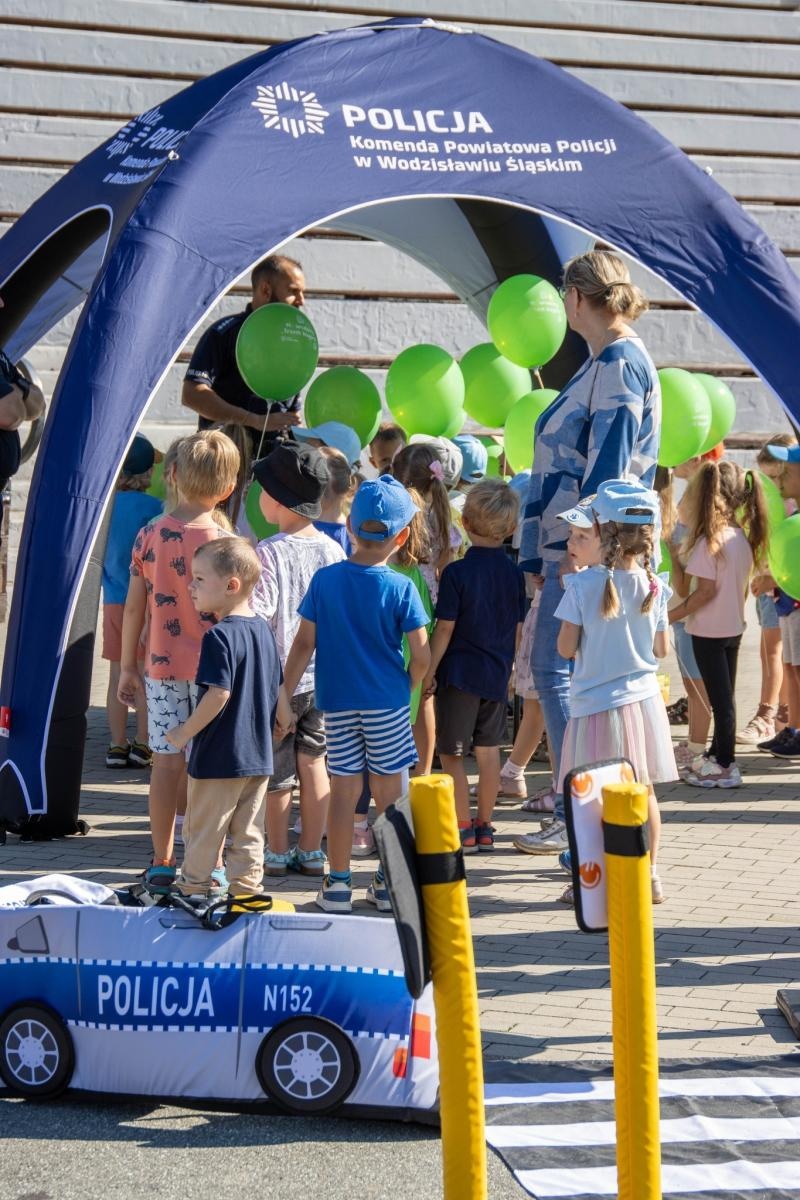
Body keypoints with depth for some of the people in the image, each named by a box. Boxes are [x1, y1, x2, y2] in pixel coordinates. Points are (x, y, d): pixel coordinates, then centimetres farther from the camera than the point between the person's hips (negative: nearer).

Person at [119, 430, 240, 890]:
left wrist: (128, 667, 13)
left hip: (162, 667, 3)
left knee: (167, 762, 9)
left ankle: (162, 863, 15)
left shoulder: (150, 535, -2)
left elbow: (134, 607, 3)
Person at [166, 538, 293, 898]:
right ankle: (247, 889, 14)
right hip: (258, 755, 7)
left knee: (204, 828, 8)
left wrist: (186, 732, -15)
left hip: (218, 756, -7)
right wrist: (282, 717, 28)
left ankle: (195, 888, 18)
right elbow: (278, 687, 12)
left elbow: (218, 693, -25)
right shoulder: (263, 630, 5)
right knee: (249, 832, 11)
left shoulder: (219, 636, -19)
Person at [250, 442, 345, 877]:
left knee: (276, 769, 7)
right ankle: (312, 851, 19)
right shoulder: (333, 550, -1)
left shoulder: (268, 552, -16)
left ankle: (277, 852, 17)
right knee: (314, 762, 12)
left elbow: (257, 616, -20)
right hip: (323, 677, 5)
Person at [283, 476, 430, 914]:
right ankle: (388, 882, 16)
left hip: (337, 702, 2)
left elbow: (304, 643, -2)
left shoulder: (325, 579, -4)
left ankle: (337, 884, 11)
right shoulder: (401, 588, -9)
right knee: (389, 792, 9)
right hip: (387, 702, -2)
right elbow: (421, 655, -9)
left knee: (343, 790, 7)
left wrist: (284, 694, 5)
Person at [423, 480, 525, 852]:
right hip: (497, 674, 5)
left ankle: (463, 829, 4)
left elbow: (445, 629, -13)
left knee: (451, 754, 4)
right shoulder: (514, 573, 0)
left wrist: (429, 671, -4)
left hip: (460, 673, -5)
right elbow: (518, 628, 8)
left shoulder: (457, 572, -15)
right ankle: (484, 827, 19)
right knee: (489, 750, 12)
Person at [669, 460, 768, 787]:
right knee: (725, 695, 17)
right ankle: (717, 754, 30)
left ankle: (725, 766, 5)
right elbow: (740, 585, 10)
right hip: (733, 626, 8)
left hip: (709, 630, -8)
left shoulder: (709, 540, -19)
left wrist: (671, 616, -14)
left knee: (720, 698, -1)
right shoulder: (742, 536, 4)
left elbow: (706, 590, -21)